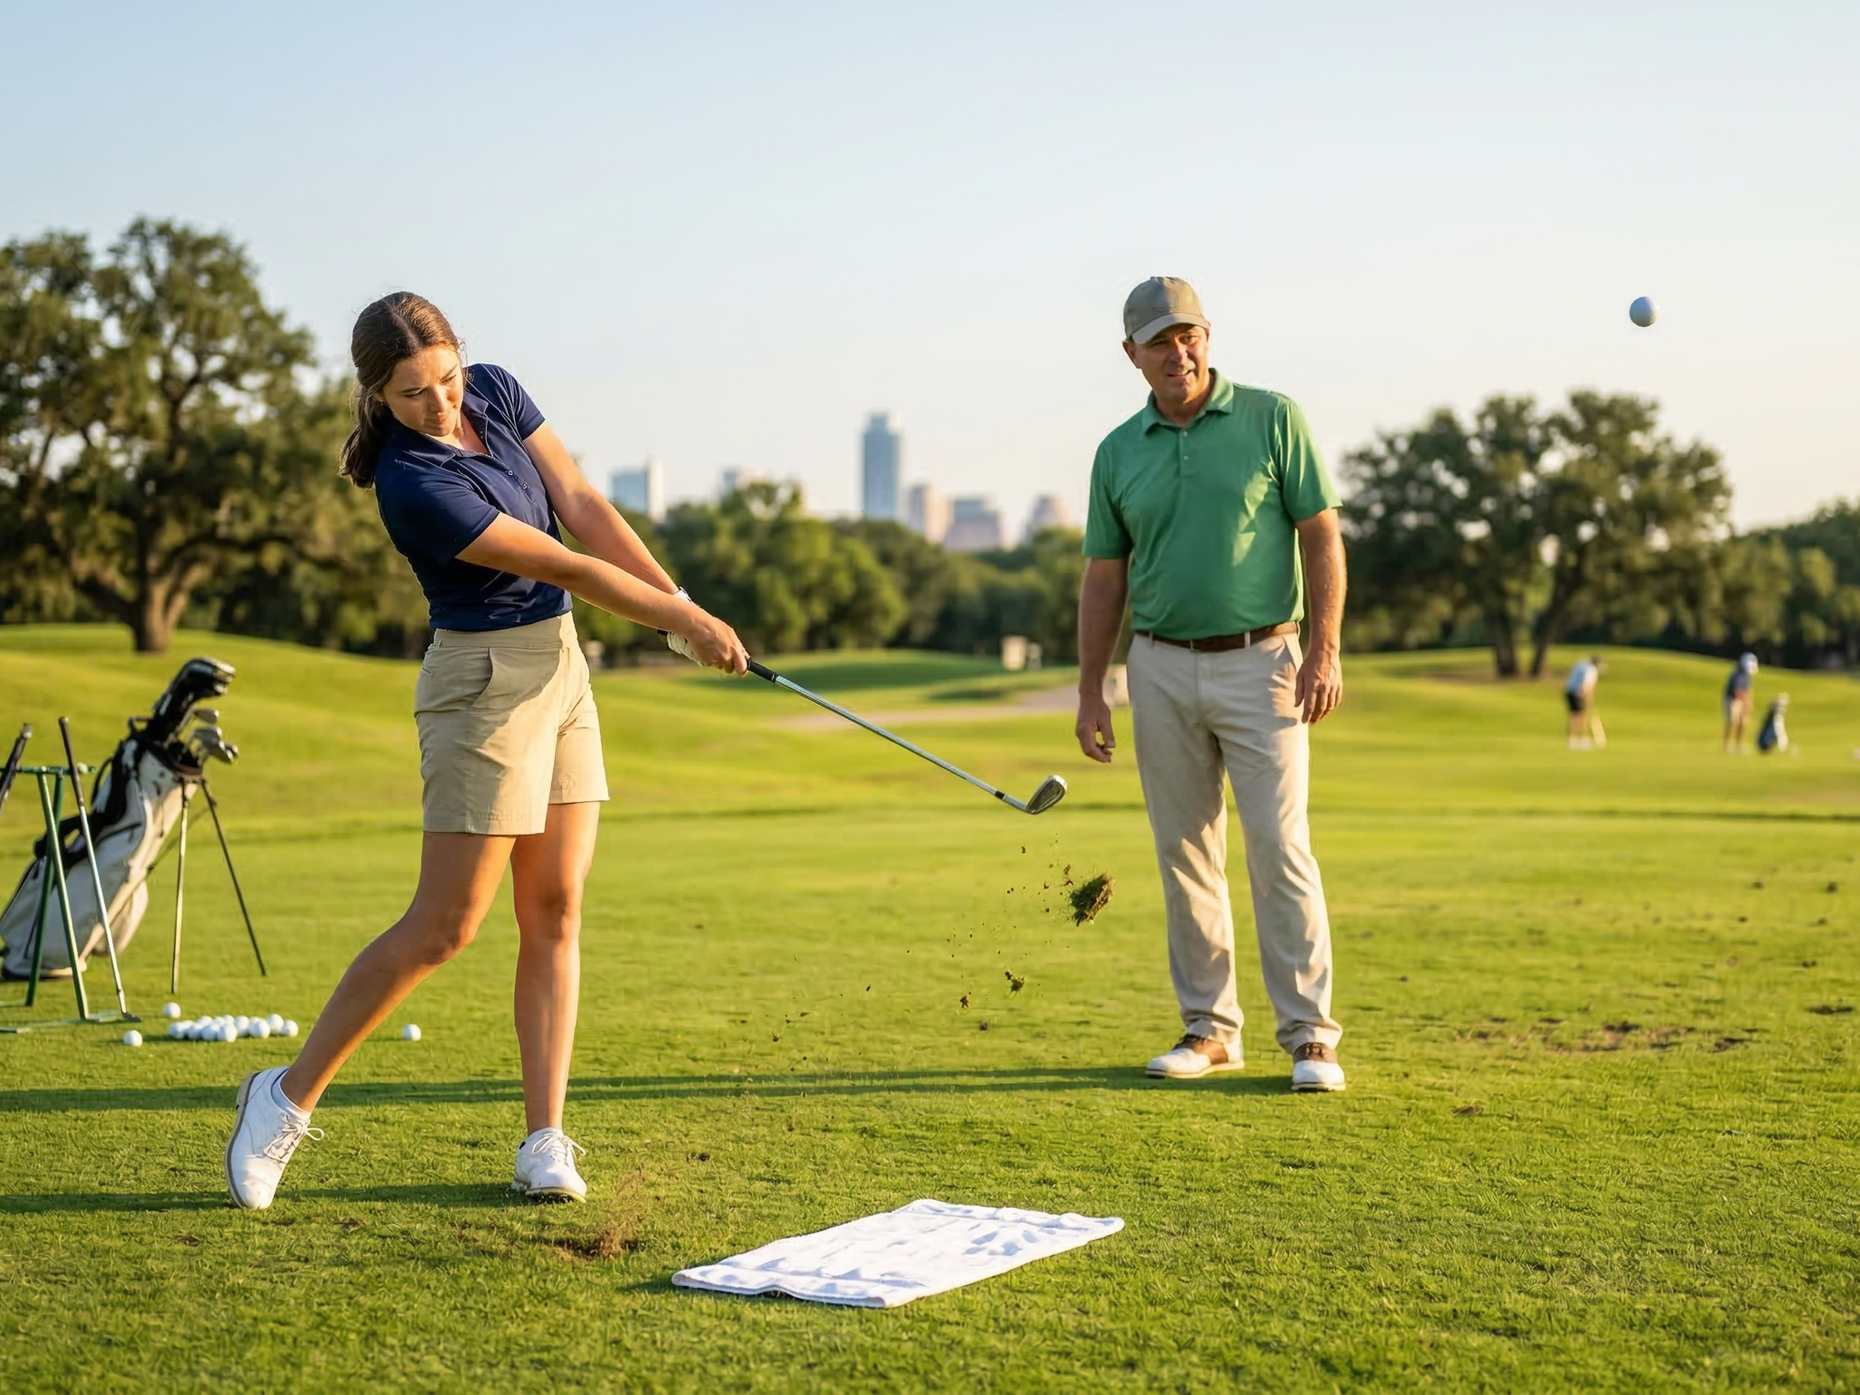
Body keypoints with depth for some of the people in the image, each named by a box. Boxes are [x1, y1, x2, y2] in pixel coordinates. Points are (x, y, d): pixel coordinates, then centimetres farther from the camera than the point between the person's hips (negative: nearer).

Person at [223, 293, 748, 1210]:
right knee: (444, 927, -6)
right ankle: (289, 1096, 9)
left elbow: (583, 507, -1)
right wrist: (681, 623, -10)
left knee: (556, 912, 3)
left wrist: (683, 603, -9)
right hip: (484, 682, -8)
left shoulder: (494, 393, 1)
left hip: (560, 665, 8)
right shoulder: (414, 490, -23)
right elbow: (570, 568, -18)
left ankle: (545, 1141, 6)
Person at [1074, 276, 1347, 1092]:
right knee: (1184, 853, 6)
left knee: (1280, 847, -8)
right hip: (1161, 668, 4)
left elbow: (1321, 536, -2)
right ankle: (1209, 1027, 16)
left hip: (1259, 663, -3)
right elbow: (1103, 579, 11)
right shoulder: (1118, 453, 8)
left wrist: (1325, 650, -11)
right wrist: (1090, 691, 6)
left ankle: (1309, 1034, -1)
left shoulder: (1271, 419, -1)